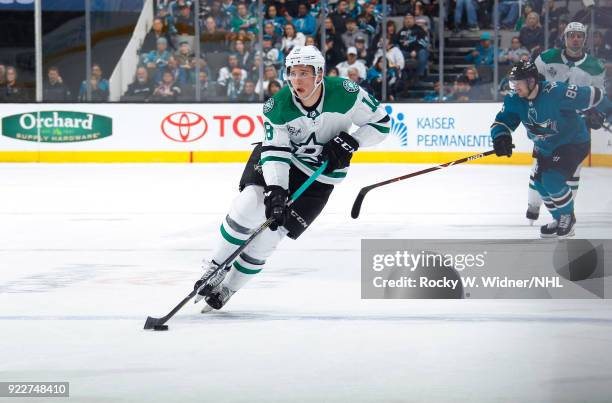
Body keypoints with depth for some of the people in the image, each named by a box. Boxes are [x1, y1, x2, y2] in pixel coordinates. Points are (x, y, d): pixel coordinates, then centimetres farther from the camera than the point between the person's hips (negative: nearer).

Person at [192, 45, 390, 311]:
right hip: (280, 154, 1)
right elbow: (275, 153, -22)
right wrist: (275, 192, -35)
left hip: (320, 175, 0)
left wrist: (349, 142, -24)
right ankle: (217, 267, -7)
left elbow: (381, 123, -12)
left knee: (270, 233, -7)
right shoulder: (278, 107, -21)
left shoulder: (346, 94, -23)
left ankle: (227, 288, 10)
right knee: (251, 202, -26)